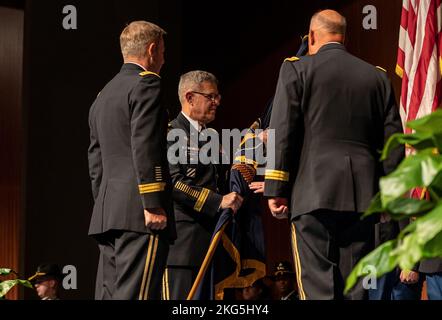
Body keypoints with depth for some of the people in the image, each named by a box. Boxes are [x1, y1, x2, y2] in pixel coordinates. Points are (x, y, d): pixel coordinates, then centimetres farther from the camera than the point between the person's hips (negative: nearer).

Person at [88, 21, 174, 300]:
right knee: (135, 294, -14)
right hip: (139, 213, -9)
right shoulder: (146, 84, -3)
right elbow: (145, 148, -14)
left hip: (107, 214, 9)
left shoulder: (103, 96, 24)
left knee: (109, 293, 5)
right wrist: (154, 204, -16)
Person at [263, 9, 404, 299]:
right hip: (362, 198, 4)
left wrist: (275, 189, -1)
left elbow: (282, 133, -4)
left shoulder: (297, 69, 2)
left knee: (318, 287, -6)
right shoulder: (377, 77, 13)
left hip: (314, 195, -4)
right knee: (355, 287, 7)